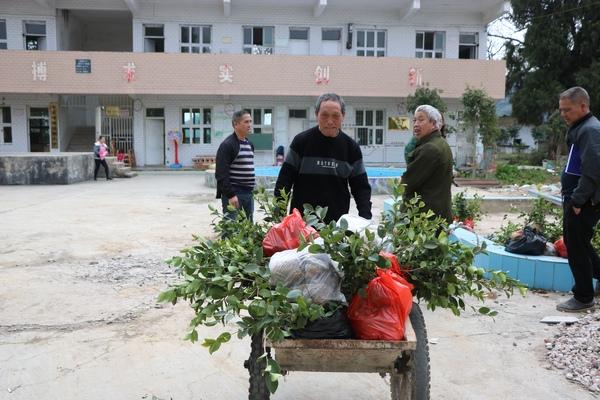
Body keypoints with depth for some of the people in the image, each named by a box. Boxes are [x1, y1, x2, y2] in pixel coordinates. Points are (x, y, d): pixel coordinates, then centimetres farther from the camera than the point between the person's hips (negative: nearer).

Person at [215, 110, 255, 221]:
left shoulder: (249, 144, 16)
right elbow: (221, 174, -16)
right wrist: (230, 194, -21)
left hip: (248, 193, 8)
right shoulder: (227, 145, -10)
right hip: (234, 194, -8)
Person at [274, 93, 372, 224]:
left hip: (338, 222, 1)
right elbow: (284, 181, 0)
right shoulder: (301, 141, -2)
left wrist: (365, 217, -7)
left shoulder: (351, 147, 4)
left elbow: (361, 187, 7)